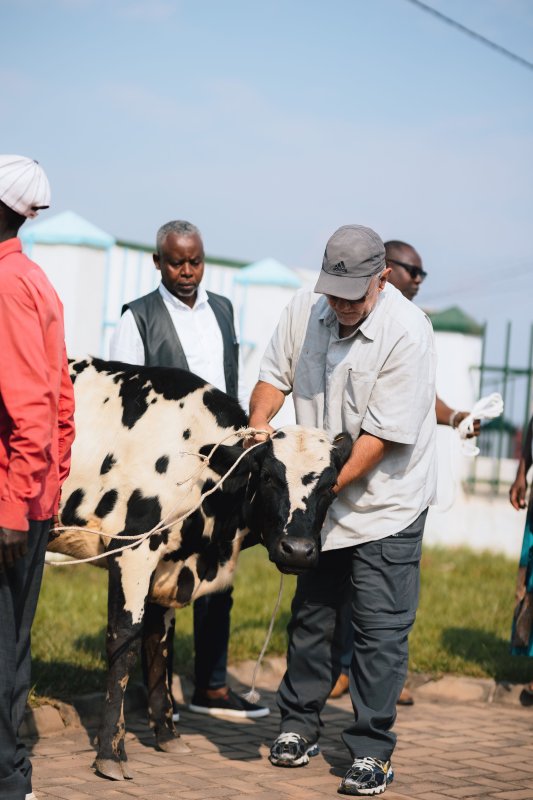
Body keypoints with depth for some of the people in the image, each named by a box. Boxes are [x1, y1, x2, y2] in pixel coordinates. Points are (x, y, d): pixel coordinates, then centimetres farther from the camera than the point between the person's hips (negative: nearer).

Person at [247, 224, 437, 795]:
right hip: (321, 506, 5)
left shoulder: (408, 332, -21)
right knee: (311, 613, 15)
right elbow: (275, 375, 8)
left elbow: (383, 434, -22)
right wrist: (259, 426, -11)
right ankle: (298, 724, 30)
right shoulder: (303, 310, -4)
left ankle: (371, 752, 5)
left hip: (385, 506, -5)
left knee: (380, 627, -4)